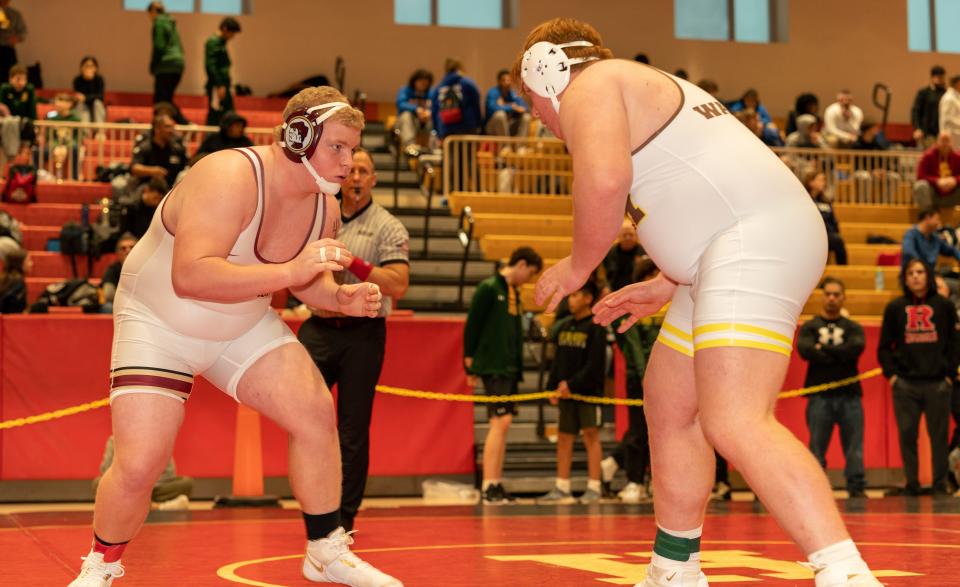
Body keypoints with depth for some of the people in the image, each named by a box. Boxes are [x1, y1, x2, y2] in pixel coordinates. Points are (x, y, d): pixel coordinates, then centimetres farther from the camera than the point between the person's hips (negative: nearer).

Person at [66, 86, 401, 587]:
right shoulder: (230, 178, -32)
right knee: (138, 466, -14)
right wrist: (288, 270, -49)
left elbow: (303, 278, 11)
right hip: (160, 324, -6)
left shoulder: (324, 207, -7)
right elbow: (190, 276, -43)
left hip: (245, 325, 7)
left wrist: (341, 297, -12)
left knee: (317, 416, -4)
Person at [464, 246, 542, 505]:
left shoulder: (514, 292, 16)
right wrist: (471, 364, -10)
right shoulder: (488, 288, -9)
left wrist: (517, 366, 14)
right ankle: (489, 486, -12)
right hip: (493, 367, -8)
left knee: (502, 425, 8)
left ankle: (497, 485, 11)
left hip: (510, 368, 8)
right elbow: (472, 325, -10)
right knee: (501, 421, -13)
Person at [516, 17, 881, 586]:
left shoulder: (590, 89, -1)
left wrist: (577, 266, -7)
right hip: (742, 251, 11)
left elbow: (604, 179, -22)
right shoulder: (646, 89, 29)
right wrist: (669, 286, 32)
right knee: (669, 409, 18)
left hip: (755, 243, -11)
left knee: (734, 425, -22)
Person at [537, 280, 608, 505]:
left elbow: (594, 365, -13)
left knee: (591, 434, -4)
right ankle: (562, 489, 12)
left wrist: (573, 385, -18)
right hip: (566, 393, 6)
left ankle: (593, 488, 0)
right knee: (563, 437, 6)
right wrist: (553, 387, 5)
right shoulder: (564, 326, 11)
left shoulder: (596, 327, -7)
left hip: (589, 391, -6)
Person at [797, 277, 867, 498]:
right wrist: (840, 355, -9)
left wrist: (824, 349, -8)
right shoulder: (810, 327, 10)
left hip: (849, 394, 1)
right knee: (817, 445, -1)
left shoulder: (853, 328, 13)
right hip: (819, 395, -1)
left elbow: (857, 348, -8)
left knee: (854, 446, -1)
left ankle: (857, 487, 3)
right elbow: (805, 350, -9)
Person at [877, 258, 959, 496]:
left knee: (939, 436, 2)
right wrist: (891, 374, 0)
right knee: (907, 436, 0)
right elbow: (884, 347, 10)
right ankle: (911, 484, 7)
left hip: (938, 384, 0)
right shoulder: (895, 308, 7)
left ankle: (940, 484, 10)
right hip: (905, 384, 1)